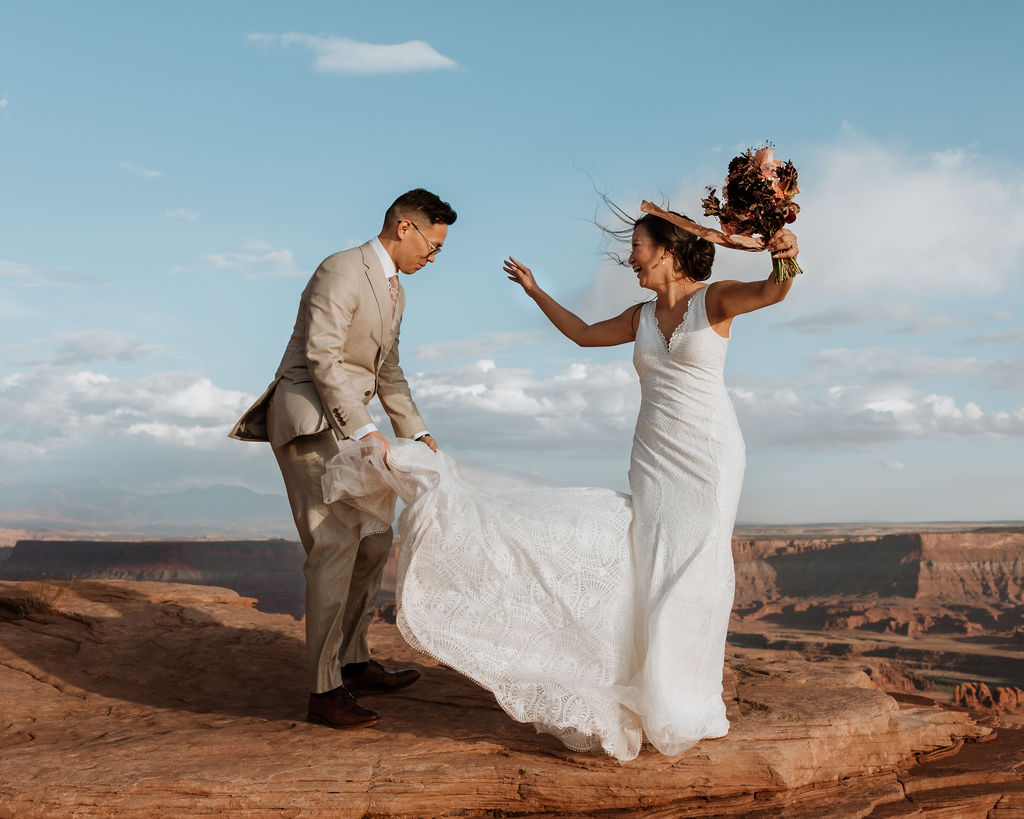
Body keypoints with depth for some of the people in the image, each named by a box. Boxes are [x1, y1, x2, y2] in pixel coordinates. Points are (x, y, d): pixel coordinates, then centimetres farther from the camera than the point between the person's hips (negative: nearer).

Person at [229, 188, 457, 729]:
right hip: (307, 421, -10)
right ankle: (324, 691, -6)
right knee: (335, 548, -13)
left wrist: (417, 434, 13)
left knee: (374, 542, 13)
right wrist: (364, 430, -27)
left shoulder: (393, 290, 15)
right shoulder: (341, 272, -15)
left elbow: (387, 371, 21)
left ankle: (353, 663, 25)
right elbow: (321, 358, -23)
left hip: (342, 426, 10)